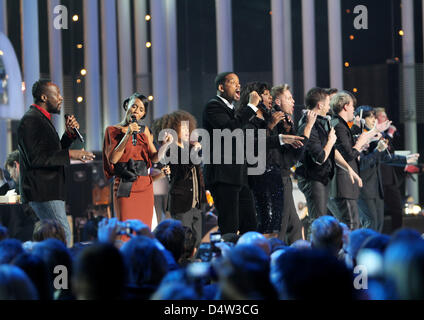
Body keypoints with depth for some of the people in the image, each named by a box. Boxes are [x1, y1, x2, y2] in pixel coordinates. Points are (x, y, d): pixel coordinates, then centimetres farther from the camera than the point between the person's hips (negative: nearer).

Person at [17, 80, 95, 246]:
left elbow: (54, 153, 23)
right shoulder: (30, 120, -13)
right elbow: (35, 158, -21)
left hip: (50, 191, 11)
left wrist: (69, 133, 8)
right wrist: (70, 154, -20)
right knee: (63, 235, -15)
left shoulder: (42, 119, 19)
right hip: (41, 191, -11)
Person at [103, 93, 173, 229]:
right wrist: (127, 135, -14)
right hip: (124, 186, -4)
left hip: (145, 186, 4)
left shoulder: (144, 130, 15)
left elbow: (155, 158, 8)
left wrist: (165, 145, -11)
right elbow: (113, 158, -9)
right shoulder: (112, 130, 4)